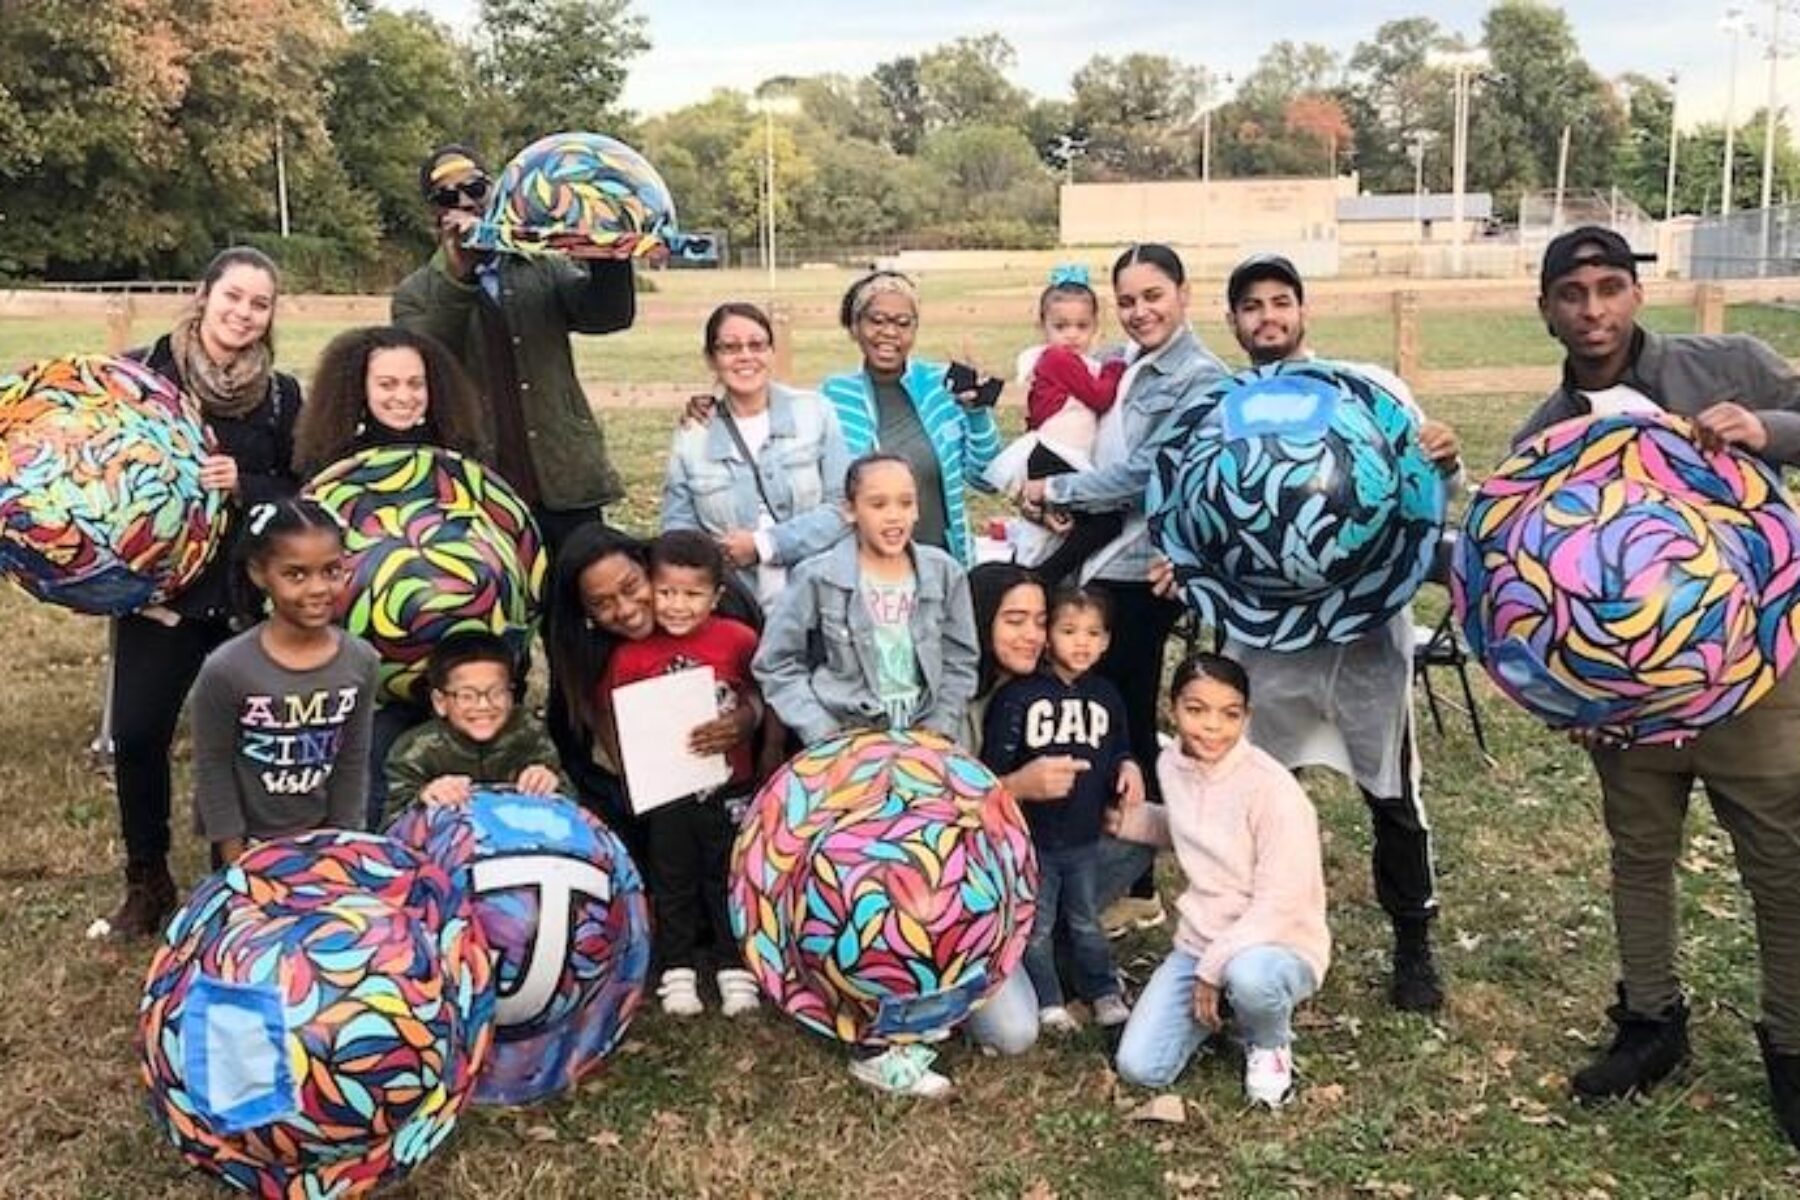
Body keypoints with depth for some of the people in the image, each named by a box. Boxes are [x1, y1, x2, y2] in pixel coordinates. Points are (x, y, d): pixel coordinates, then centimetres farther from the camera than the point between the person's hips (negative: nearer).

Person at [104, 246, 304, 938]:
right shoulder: (142, 370, 0)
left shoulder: (281, 394, 3)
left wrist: (243, 485, -16)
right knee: (137, 734, -3)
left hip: (250, 594, 1)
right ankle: (147, 882, 18)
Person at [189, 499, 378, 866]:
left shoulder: (361, 661, -14)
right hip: (247, 840, -3)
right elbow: (213, 767, -14)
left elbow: (353, 762, -3)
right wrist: (234, 857, -9)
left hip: (319, 835, 3)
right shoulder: (226, 670, -25)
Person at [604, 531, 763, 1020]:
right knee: (673, 882, 14)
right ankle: (677, 970, 27)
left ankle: (734, 966, 25)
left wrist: (741, 724, -24)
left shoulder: (738, 640, -9)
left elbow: (756, 700, -4)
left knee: (729, 877, 12)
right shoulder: (631, 655, -8)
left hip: (729, 785, 0)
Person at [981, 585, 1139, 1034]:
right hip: (1033, 836, -4)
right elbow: (995, 763, -12)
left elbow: (1118, 749, 13)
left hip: (1085, 836, 4)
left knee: (1087, 923, 20)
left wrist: (1128, 767, -7)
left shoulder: (1106, 697, 2)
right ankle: (1047, 1002, 24)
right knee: (1037, 926, 10)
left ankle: (1104, 992, 35)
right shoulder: (1019, 695, -14)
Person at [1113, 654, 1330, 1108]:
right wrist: (1124, 820, 10)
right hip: (1197, 943, 5)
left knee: (1250, 974, -41)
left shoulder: (1272, 789, -21)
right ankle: (1224, 1000, 16)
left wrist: (1214, 968, -21)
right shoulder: (1172, 765, -1)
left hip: (1280, 946, -5)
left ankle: (1270, 1045, -4)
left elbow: (1278, 905, -21)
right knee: (1139, 1069, -11)